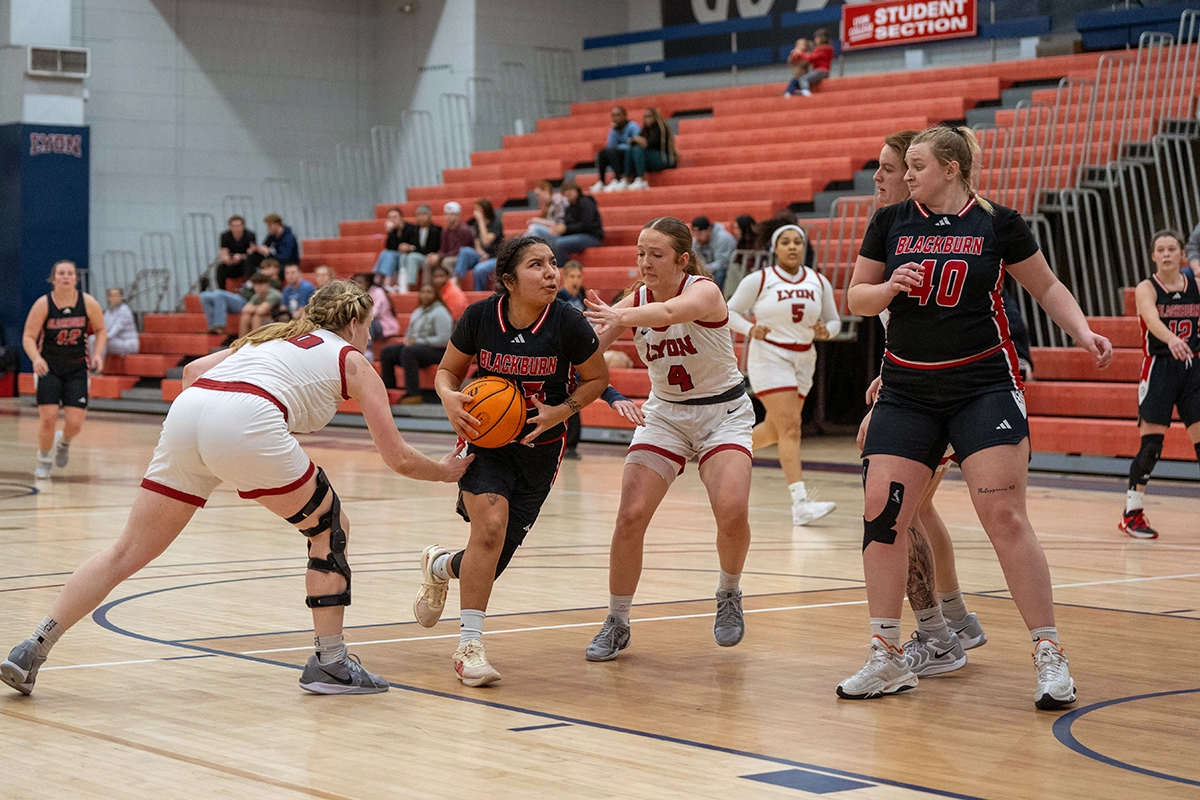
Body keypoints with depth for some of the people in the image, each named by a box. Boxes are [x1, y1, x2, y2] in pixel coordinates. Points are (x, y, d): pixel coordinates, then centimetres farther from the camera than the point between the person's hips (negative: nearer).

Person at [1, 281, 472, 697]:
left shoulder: (273, 336, 37)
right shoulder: (351, 360, 22)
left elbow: (193, 370, 28)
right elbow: (398, 459, 20)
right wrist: (444, 471, 37)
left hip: (188, 407, 5)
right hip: (248, 422, -5)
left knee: (127, 553, 10)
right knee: (329, 531, 15)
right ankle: (330, 662, 14)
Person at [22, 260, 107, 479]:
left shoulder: (88, 302, -8)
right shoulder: (43, 304, -12)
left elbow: (100, 330, 6)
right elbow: (28, 337, -10)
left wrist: (98, 354, -10)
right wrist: (36, 358, -29)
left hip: (77, 368, 1)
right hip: (49, 367, -1)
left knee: (75, 423, -7)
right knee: (48, 417, -10)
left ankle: (64, 441, 31)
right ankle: (44, 460, 16)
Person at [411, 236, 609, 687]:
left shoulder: (568, 324, -16)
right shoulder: (480, 317, -14)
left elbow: (597, 378, 0)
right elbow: (448, 370, 2)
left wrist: (559, 412, -16)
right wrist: (449, 398, -20)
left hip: (539, 447, 1)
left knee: (494, 561, 2)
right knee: (490, 526, -25)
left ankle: (440, 567, 39)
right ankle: (469, 645, -12)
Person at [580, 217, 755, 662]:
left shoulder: (704, 291, -22)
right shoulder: (636, 300, -8)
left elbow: (671, 312, -46)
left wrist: (621, 317, -65)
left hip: (723, 412, -4)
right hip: (665, 414, 4)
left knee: (732, 512, -24)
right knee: (631, 517, -11)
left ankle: (729, 593, 6)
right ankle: (617, 623, 6)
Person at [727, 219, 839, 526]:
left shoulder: (819, 282, 5)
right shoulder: (759, 280, -5)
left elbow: (834, 321, 12)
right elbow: (729, 312, 1)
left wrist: (825, 331, -11)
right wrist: (749, 329, -18)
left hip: (804, 360, 6)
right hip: (769, 357, -5)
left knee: (774, 430, 15)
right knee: (790, 428, -17)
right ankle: (800, 503, -24)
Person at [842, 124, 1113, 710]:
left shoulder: (997, 223, -1)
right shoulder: (890, 223, 7)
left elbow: (1047, 287, 10)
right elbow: (856, 298, 12)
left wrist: (1084, 333, -5)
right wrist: (890, 286, -9)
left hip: (984, 387, -3)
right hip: (907, 391, 3)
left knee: (1005, 516, -11)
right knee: (881, 512, -5)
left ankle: (1050, 657, -1)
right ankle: (887, 660, 8)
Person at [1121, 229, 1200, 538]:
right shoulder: (1147, 289, -7)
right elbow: (1153, 320, -28)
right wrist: (1171, 339, -47)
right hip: (1159, 369, -4)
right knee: (1151, 444, -6)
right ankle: (1131, 513, 6)